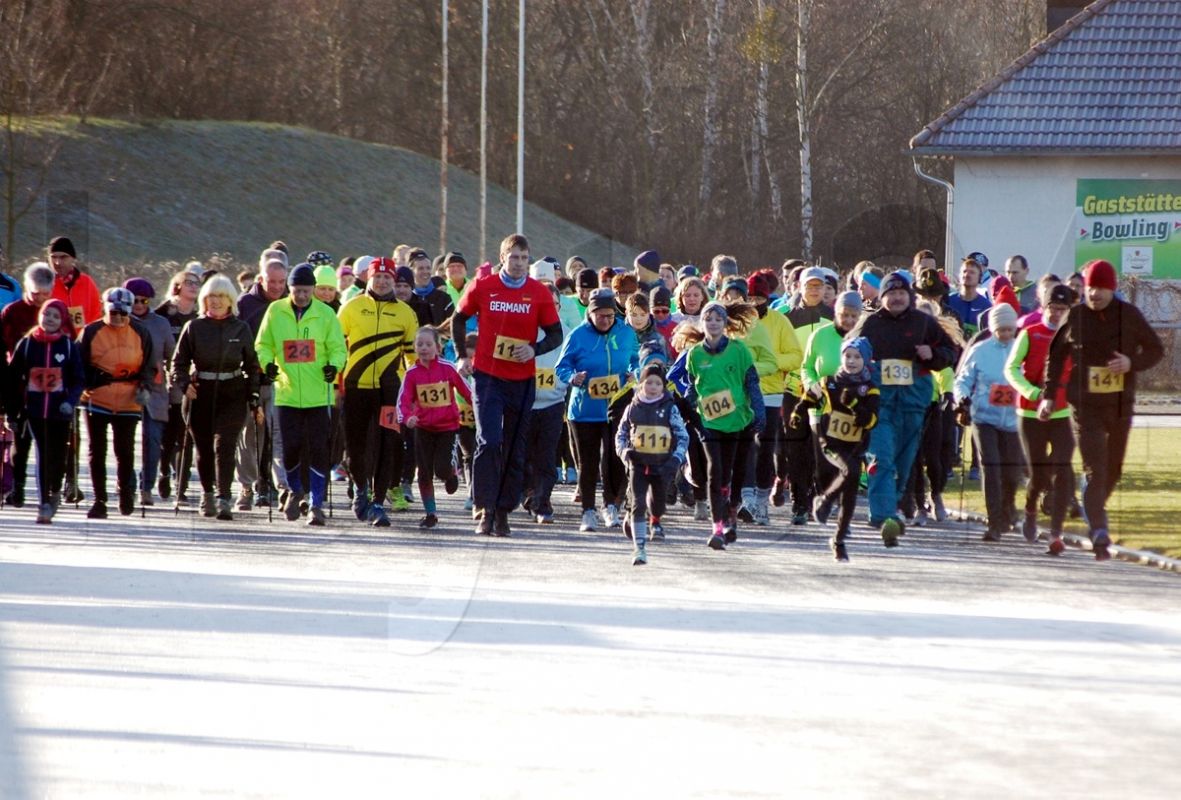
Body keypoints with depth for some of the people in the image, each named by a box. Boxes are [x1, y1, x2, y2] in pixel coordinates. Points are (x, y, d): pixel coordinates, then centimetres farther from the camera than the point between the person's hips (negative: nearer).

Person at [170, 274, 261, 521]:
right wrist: (184, 384, -13)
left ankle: (224, 498, -21)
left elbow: (252, 367, 10)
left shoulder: (241, 329, 5)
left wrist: (255, 401, 5)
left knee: (224, 445, -15)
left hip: (232, 396, -1)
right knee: (204, 449, 9)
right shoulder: (194, 328, 4)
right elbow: (179, 362, 5)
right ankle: (207, 494, 31)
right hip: (201, 394, 1)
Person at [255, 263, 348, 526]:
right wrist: (267, 362, -9)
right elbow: (263, 344, 10)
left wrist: (334, 365, -14)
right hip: (287, 393, 1)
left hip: (318, 395, -1)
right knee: (291, 447, 0)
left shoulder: (325, 314, 2)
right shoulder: (275, 312, 5)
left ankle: (317, 504, 2)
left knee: (318, 449, -4)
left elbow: (338, 347, 5)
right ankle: (295, 491, 27)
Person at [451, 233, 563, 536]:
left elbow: (556, 334, 5)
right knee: (489, 442, -13)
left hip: (522, 380, 2)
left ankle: (503, 512, 14)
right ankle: (485, 510, -10)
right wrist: (462, 356, 6)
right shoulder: (483, 287, -1)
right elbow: (459, 319, 13)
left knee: (515, 449, 6)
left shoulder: (540, 293, 0)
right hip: (488, 376, -2)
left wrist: (535, 349, -14)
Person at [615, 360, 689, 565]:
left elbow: (683, 436, -3)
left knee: (658, 503, 17)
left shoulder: (670, 408, -4)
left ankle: (655, 521, 53)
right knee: (637, 504, -13)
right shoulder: (633, 408, 1)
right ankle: (640, 549, -11)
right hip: (638, 463, 0)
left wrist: (676, 459, -16)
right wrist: (623, 452, -7)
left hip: (661, 464, 0)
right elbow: (621, 434, 11)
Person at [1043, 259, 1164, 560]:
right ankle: (1099, 533, -19)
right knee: (1095, 470, -13)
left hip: (1121, 405, 2)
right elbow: (1056, 355, 11)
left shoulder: (1129, 315, 0)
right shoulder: (1075, 317, -1)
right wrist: (1049, 396, 7)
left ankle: (1093, 509, 37)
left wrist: (1132, 363, -12)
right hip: (1085, 407, -2)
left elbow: (1156, 350, 8)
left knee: (1113, 470, 11)